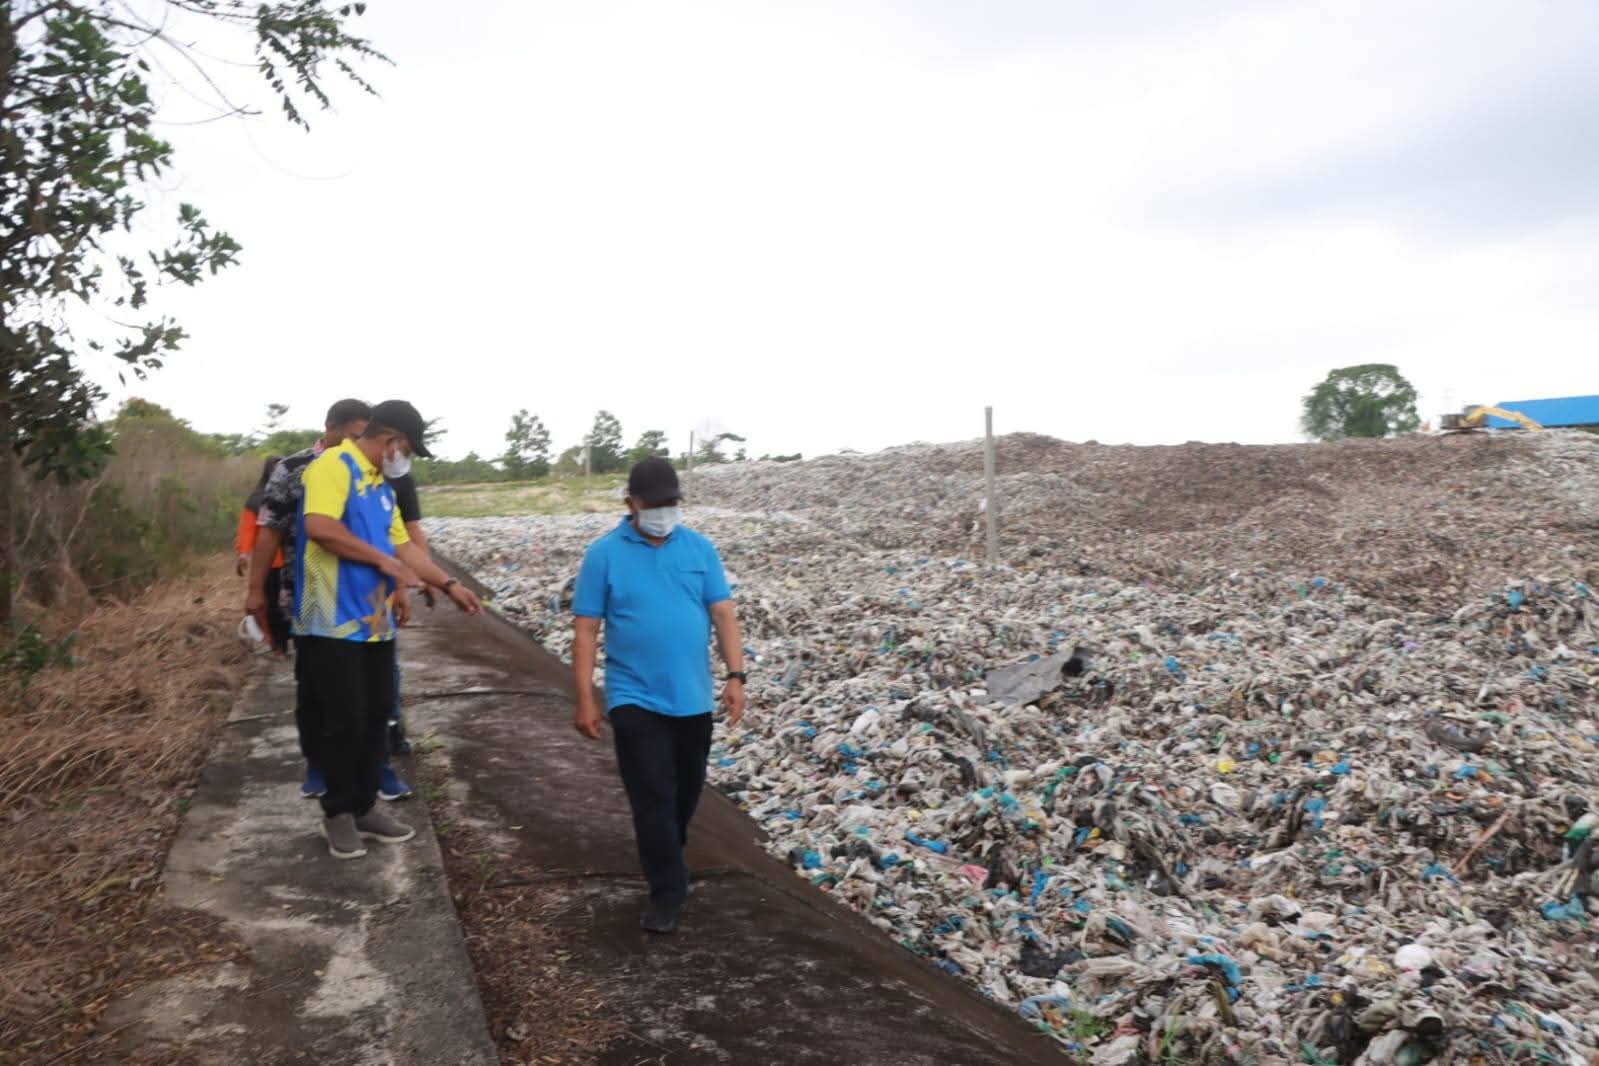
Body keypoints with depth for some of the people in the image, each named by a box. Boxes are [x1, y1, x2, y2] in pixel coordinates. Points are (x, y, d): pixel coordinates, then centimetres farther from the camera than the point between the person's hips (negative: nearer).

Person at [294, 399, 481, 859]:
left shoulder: (382, 486, 16)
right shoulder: (333, 465, -12)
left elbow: (403, 545, 19)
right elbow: (319, 527, -26)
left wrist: (450, 585, 14)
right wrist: (384, 561, -18)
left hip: (376, 625, 9)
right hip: (333, 625, -9)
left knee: (375, 718, 12)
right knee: (342, 722, -1)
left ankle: (364, 808, 25)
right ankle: (338, 812, 17)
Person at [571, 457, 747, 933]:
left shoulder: (700, 549, 2)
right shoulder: (604, 554, -5)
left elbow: (723, 615, 2)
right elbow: (586, 631, -5)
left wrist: (736, 676, -8)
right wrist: (585, 700, -8)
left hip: (693, 698, 3)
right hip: (635, 700, -3)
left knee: (685, 793, 17)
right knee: (653, 798, -5)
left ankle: (665, 859, 41)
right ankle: (667, 891, 8)